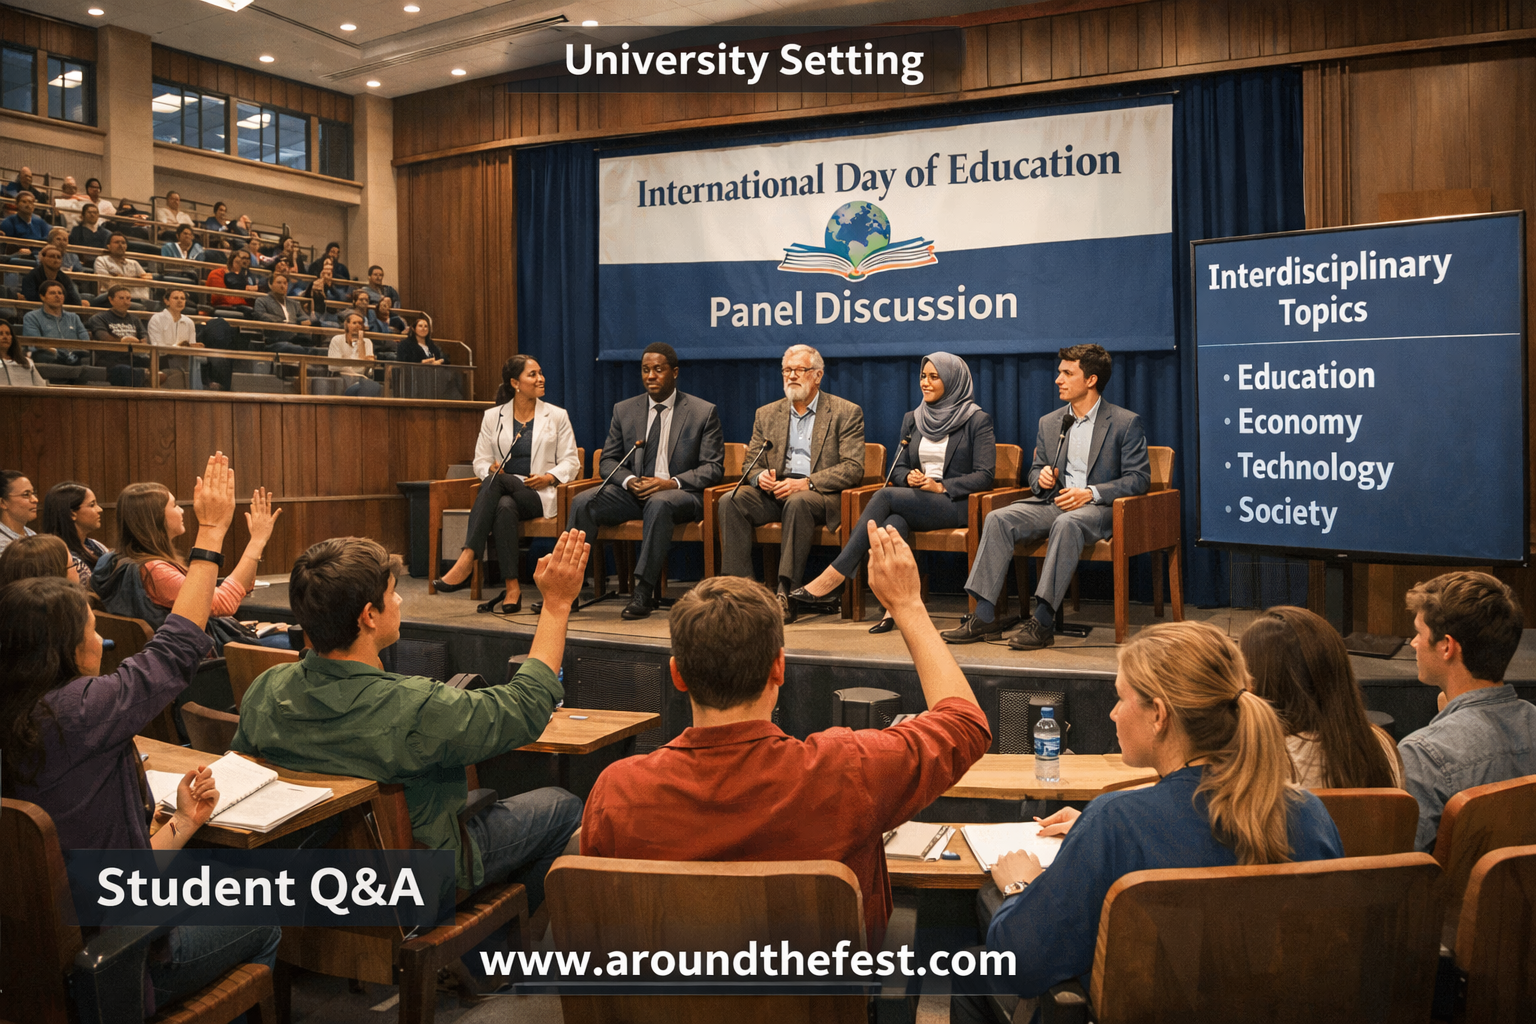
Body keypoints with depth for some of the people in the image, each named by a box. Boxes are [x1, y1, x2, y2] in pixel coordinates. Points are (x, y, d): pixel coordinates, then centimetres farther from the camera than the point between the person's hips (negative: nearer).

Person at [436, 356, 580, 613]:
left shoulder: (557, 416, 11)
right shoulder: (493, 416, 14)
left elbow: (571, 462, 7)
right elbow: (481, 462, 12)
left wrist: (548, 477, -12)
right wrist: (491, 469, -12)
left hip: (540, 496, -2)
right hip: (502, 493, 2)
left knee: (497, 481, -35)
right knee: (504, 508, -38)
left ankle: (466, 560, -42)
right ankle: (512, 587, -41)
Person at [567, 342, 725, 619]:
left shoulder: (703, 412, 2)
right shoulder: (624, 410, 13)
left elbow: (713, 467, -2)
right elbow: (608, 461, 13)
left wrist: (672, 483, -18)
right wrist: (629, 481, -10)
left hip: (679, 494, -4)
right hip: (633, 491, 4)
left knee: (659, 503, -40)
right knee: (582, 502, -23)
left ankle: (643, 592, -38)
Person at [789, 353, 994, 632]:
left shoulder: (977, 420, 1)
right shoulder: (912, 420, 18)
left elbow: (985, 475, -6)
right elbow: (898, 467, 18)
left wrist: (941, 486, -16)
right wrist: (909, 477, -6)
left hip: (955, 503, -5)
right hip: (914, 502, 5)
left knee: (885, 496, -29)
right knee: (894, 522, -34)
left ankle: (831, 579, -32)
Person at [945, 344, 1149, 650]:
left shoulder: (1126, 422, 2)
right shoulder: (1049, 422, 18)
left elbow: (1138, 477, -4)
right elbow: (1036, 470, 25)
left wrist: (1090, 493, -17)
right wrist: (1041, 478, -2)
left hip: (1097, 507, -5)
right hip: (1053, 502, 5)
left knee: (1066, 524, -39)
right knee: (998, 519, -21)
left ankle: (1042, 621, -39)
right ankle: (985, 617, -25)